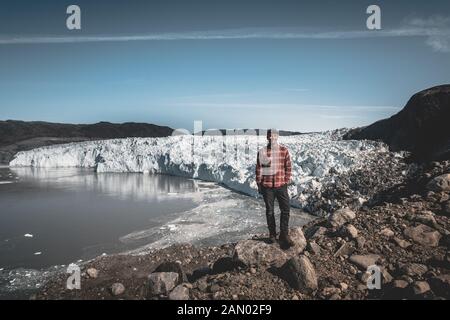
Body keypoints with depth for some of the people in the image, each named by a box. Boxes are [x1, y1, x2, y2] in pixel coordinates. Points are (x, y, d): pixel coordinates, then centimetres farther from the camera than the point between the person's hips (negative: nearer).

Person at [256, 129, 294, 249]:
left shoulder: (284, 150, 0)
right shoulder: (262, 152, -1)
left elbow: (288, 167, 4)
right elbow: (258, 169, 2)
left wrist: (286, 181, 1)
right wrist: (259, 184, 2)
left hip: (281, 185, 0)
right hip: (267, 186, 0)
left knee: (286, 209, -3)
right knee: (269, 211, 9)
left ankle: (284, 235, 9)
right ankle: (272, 234, 22)